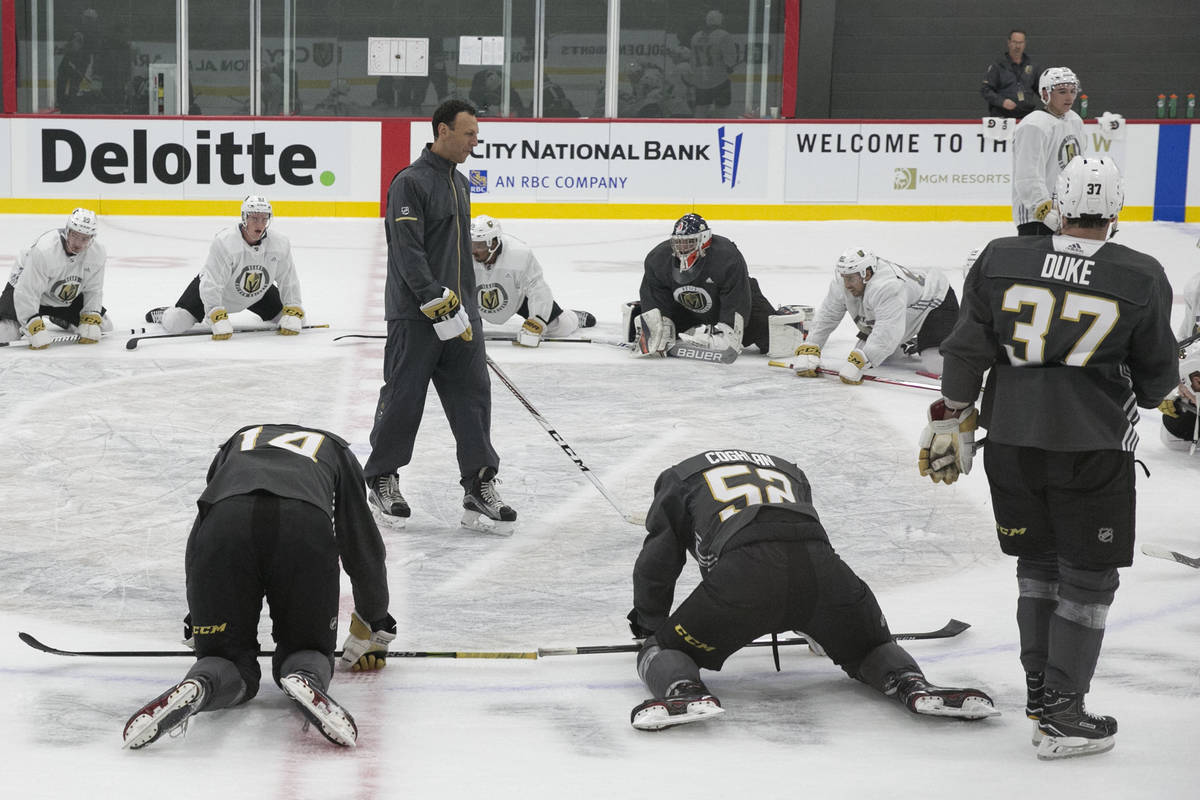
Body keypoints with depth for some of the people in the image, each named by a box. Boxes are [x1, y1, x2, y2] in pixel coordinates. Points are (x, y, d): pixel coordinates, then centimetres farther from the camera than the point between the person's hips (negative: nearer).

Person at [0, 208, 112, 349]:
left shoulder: (98, 254, -19)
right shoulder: (44, 251, -37)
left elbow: (93, 290, -5)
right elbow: (27, 293, -33)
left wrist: (91, 320, -17)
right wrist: (35, 329, -37)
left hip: (68, 297, 5)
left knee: (103, 325, 1)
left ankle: (58, 319, 25)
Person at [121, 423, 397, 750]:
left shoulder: (235, 443, 42)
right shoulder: (335, 450, 38)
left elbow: (198, 539, 44)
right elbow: (363, 547, 39)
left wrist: (198, 617, 56)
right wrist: (373, 630, 51)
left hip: (225, 523, 1)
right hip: (306, 530, -1)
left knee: (227, 654, 16)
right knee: (307, 650, 19)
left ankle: (199, 686, -19)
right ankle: (306, 679, -17)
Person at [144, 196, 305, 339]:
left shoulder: (281, 244, -22)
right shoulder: (224, 242, -35)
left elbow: (289, 279, -13)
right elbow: (212, 284, -35)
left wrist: (293, 313, -22)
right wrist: (218, 319, -42)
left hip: (258, 293, 4)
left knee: (296, 321, 1)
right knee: (176, 325, -18)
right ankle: (164, 314, 22)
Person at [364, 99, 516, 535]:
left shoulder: (460, 183, 16)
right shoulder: (410, 182, -12)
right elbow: (408, 253, -19)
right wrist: (439, 304, -23)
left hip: (460, 313, 8)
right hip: (415, 317, -8)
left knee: (473, 397, 2)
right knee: (403, 399, 1)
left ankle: (479, 491, 5)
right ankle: (382, 479, 19)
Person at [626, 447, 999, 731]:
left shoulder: (678, 476, 32)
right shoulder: (787, 468, 43)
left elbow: (657, 562, 24)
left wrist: (649, 622, 40)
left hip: (745, 568, -3)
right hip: (819, 560, 3)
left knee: (663, 648, 15)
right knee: (869, 648, 29)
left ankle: (684, 692, -18)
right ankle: (912, 684, -2)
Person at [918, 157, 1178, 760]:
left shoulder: (1001, 259, -1)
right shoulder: (1141, 278, -5)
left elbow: (966, 351, 2)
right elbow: (1157, 377, 4)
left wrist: (950, 418, 12)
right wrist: (1158, 391, 26)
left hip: (1012, 442, 3)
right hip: (1093, 450, -3)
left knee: (1038, 563, 19)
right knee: (1088, 577, 6)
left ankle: (1041, 693, 26)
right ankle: (1062, 718, 6)